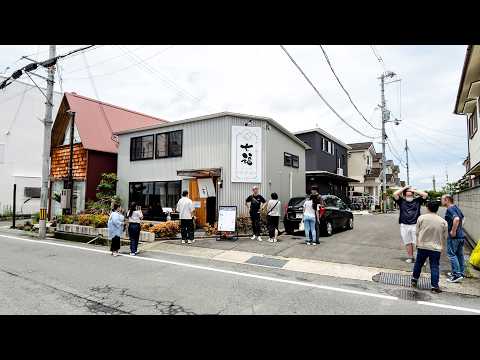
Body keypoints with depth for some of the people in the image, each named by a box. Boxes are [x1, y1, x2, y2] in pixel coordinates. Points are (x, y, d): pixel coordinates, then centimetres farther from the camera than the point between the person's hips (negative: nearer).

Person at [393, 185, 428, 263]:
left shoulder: (417, 201, 9)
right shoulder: (401, 201, 7)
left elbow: (425, 195, 1)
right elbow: (395, 194, -4)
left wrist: (414, 190, 3)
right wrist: (404, 188, 4)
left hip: (415, 225, -1)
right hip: (404, 226, 1)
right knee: (408, 243, 9)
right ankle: (410, 257, 19)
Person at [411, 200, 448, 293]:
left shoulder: (421, 218, -6)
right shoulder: (443, 222, -2)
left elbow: (417, 232, 0)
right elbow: (445, 237, 6)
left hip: (422, 246, 0)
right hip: (436, 248, 0)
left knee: (418, 264, 16)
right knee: (435, 267, 7)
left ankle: (414, 280, 28)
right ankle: (434, 286, 9)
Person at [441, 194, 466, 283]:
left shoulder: (449, 209, -18)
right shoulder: (456, 207, 12)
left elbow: (456, 219, -34)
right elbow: (462, 218, 27)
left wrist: (453, 231, -25)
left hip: (454, 236, -9)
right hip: (461, 235, 9)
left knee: (451, 254, -3)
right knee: (459, 254, 16)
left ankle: (457, 274, -2)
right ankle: (461, 273, 25)